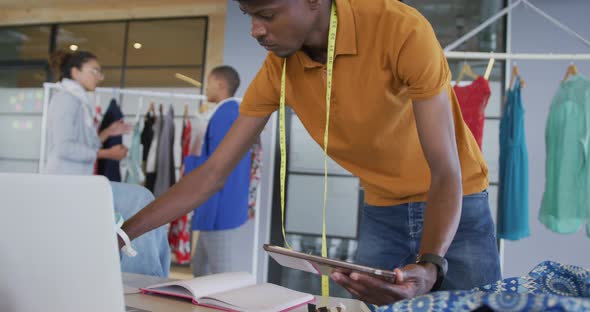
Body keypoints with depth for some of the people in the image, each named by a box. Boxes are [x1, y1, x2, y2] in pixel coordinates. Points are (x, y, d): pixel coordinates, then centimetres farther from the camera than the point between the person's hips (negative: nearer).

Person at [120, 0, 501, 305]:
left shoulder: (403, 31, -27)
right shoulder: (277, 69, -13)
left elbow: (447, 171, -28)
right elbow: (213, 173, -9)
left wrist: (430, 265, -44)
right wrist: (124, 233, -16)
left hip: (459, 205, -3)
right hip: (382, 214, 3)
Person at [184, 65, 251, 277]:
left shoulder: (224, 115, -15)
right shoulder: (237, 113, 16)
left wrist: (189, 163, -5)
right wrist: (196, 162, 12)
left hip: (221, 211, -10)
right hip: (230, 208, 10)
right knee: (201, 268, 19)